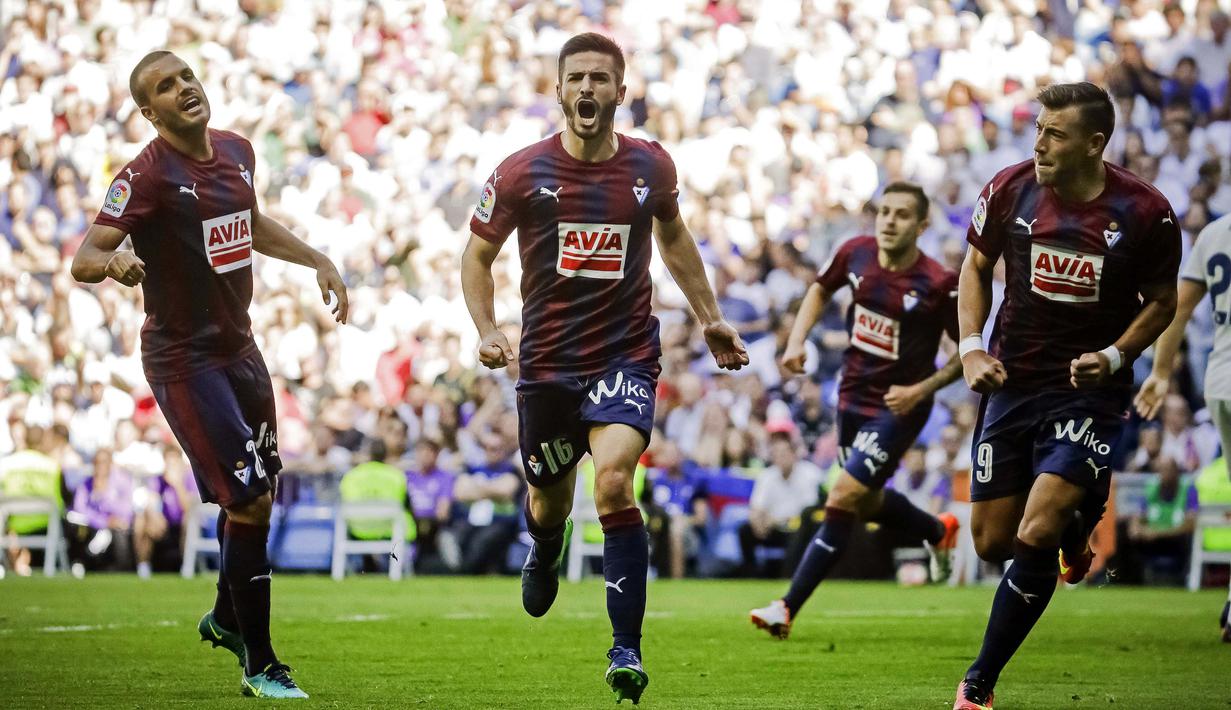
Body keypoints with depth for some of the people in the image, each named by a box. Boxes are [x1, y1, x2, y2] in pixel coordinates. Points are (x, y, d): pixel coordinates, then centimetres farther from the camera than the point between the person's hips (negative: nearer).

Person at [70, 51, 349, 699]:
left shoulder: (236, 152, 6)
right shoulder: (147, 175, -17)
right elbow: (82, 260, -22)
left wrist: (317, 261, 21)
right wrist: (112, 262, -44)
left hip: (238, 347, 8)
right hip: (185, 360, -8)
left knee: (259, 492, 15)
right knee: (248, 499, -11)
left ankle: (226, 619, 39)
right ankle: (259, 664, -1)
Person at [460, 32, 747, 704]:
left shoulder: (650, 166, 0)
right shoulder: (521, 173, -6)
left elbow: (673, 236, 20)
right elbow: (478, 253, 5)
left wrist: (710, 318, 22)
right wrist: (487, 330, -10)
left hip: (626, 354, -1)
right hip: (546, 362, 1)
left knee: (613, 483, -22)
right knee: (550, 500, 14)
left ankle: (626, 649, -17)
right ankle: (543, 555, 55)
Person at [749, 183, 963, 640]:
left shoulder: (938, 284, -20)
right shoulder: (855, 253, -7)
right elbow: (821, 289, 15)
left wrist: (920, 390, -18)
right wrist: (796, 341, 1)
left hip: (898, 406, -6)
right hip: (853, 396, 7)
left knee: (843, 499, -14)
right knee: (866, 503, 20)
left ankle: (787, 609, -10)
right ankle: (938, 531, 51)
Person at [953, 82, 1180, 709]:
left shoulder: (1145, 212, -12)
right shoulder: (1010, 189, -6)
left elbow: (1162, 302, 3)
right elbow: (976, 267, 11)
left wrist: (1115, 356, -14)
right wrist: (971, 347, -2)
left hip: (1089, 391, -3)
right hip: (1012, 382, 4)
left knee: (1036, 534, -18)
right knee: (992, 541, 6)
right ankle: (1073, 528, 42)